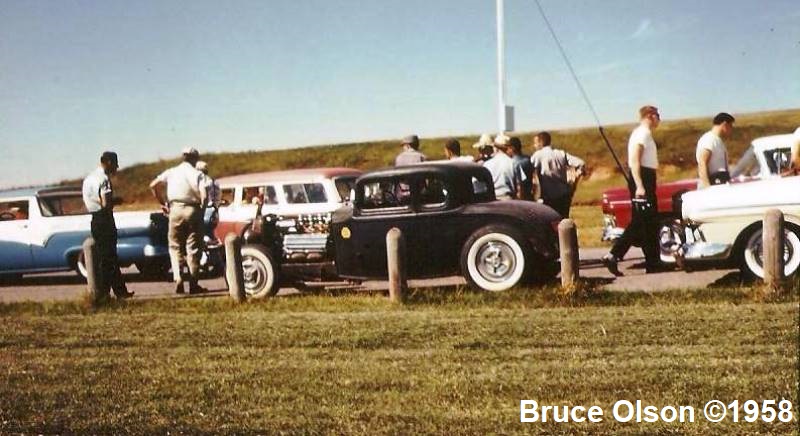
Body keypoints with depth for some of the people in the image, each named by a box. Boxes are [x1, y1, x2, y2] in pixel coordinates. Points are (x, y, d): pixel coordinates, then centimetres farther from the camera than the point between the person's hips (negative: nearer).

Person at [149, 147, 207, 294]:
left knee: (175, 246, 11)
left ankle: (178, 278, -8)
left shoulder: (171, 172, 8)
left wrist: (163, 203, 10)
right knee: (193, 248, 6)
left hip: (176, 209, 1)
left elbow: (153, 185, 2)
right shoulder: (197, 174, 0)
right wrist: (202, 208, 3)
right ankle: (193, 284, 7)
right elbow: (204, 195, -12)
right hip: (193, 210, -1)